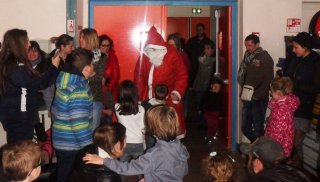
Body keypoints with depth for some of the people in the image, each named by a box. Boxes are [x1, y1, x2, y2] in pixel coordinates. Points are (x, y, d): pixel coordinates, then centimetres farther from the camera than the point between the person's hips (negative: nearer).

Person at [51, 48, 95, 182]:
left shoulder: (66, 81, 0)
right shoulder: (79, 92, -28)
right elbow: (79, 125, -29)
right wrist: (89, 149, -22)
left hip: (62, 141, 9)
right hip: (71, 145, -9)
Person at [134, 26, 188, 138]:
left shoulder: (172, 54, -8)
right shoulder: (145, 55, 2)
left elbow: (182, 76, -5)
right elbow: (139, 76, 9)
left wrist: (177, 92, -17)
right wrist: (138, 97, 4)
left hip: (169, 99, -3)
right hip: (149, 99, 3)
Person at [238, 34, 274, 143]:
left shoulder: (265, 58, -8)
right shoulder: (247, 57, 12)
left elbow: (268, 80, -14)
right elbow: (241, 76, 18)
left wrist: (256, 95, -15)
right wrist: (244, 89, 1)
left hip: (259, 100, -6)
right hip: (247, 99, 7)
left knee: (257, 130, -2)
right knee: (245, 128, 12)